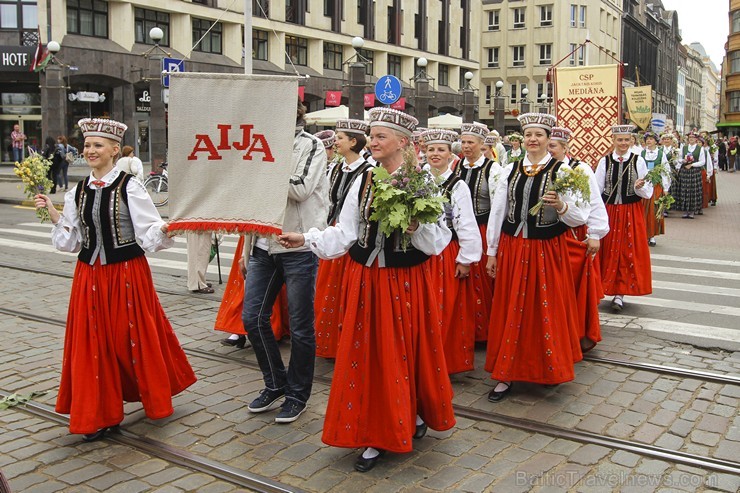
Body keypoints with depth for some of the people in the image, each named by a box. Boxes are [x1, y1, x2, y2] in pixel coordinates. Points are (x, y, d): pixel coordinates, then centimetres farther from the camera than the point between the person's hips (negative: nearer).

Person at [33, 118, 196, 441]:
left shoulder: (129, 188, -8)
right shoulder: (78, 192, 8)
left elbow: (149, 232, -13)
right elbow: (71, 239, 11)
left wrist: (165, 227, -32)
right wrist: (52, 213, 1)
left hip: (127, 274, -5)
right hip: (89, 276, 5)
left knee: (135, 338, 5)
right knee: (93, 343, 6)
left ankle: (155, 398, 28)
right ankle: (100, 414, 19)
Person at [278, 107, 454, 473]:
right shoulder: (363, 182, 7)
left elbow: (439, 239, -7)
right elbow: (344, 233, 6)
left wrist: (416, 227, -25)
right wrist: (306, 239, -2)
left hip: (405, 281, -4)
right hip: (366, 279, 4)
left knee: (406, 351, 5)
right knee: (367, 356, 6)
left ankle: (416, 414, 29)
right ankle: (375, 435, 19)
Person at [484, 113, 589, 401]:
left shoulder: (562, 171, -4)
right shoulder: (510, 170, 6)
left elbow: (580, 218, -7)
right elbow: (497, 212, 9)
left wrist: (560, 206, -27)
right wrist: (492, 252, 9)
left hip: (547, 250, -3)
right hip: (512, 248, 3)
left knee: (546, 310, 7)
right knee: (510, 311, 8)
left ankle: (549, 368, 28)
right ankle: (506, 374, 17)